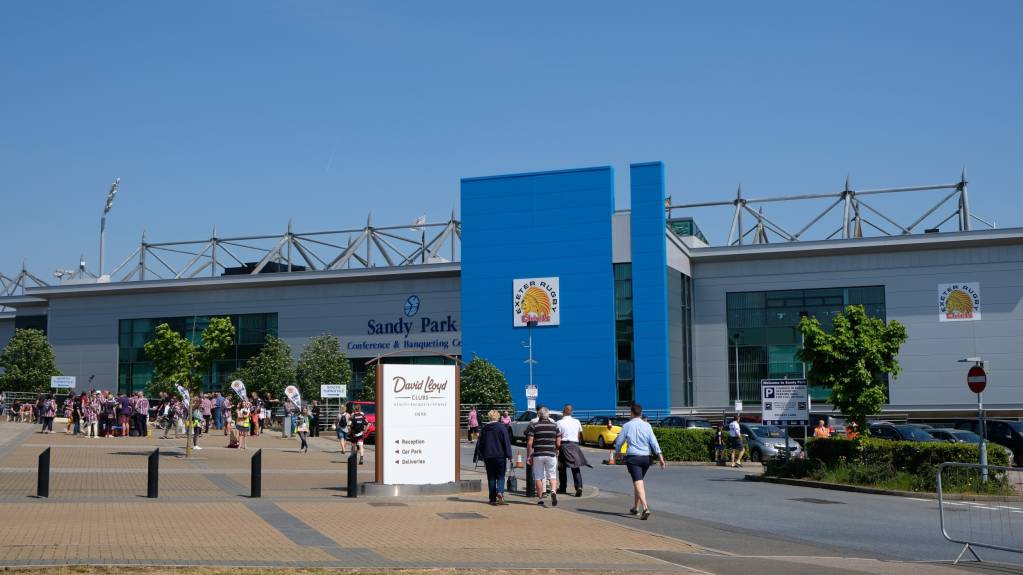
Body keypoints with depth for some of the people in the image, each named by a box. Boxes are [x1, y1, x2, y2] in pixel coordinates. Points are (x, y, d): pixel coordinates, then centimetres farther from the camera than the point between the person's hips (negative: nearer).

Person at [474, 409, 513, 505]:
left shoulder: (484, 428, 7)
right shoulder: (502, 427, -3)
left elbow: (480, 443, 10)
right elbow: (507, 442, -7)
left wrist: (480, 456, 16)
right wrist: (509, 456, -5)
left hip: (488, 457, 3)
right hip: (500, 455, -3)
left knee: (491, 477, 8)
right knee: (500, 476, 4)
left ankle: (493, 499, 6)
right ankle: (499, 493, -20)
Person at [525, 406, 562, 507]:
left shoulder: (533, 425, -2)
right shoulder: (555, 425, 5)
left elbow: (529, 443, -6)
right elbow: (558, 443, 5)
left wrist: (528, 456, 1)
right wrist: (556, 452, 22)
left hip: (538, 455, -1)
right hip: (551, 454, 1)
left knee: (538, 477, 8)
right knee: (552, 475, 8)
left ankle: (540, 499, 12)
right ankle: (553, 491, -17)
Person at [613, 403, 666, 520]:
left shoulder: (627, 425, -1)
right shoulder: (647, 426, 2)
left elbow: (619, 441, 5)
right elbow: (653, 442, -5)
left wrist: (617, 452, 24)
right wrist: (660, 457, -6)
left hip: (633, 457, -3)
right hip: (646, 457, 4)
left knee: (638, 483, -10)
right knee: (638, 481, 22)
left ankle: (645, 508, -28)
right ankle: (635, 507, 31)